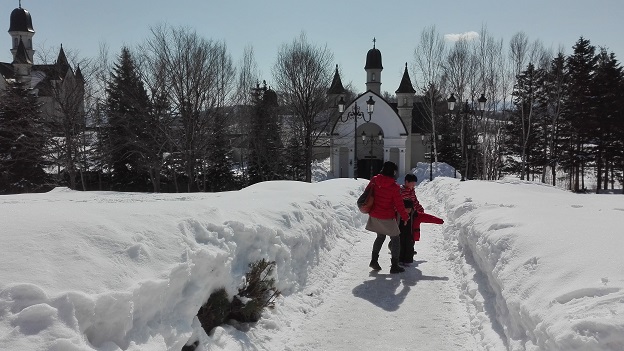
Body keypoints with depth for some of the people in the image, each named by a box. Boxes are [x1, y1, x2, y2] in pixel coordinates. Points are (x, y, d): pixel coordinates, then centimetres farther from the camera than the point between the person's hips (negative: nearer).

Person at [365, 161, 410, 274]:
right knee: (395, 239, 9)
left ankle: (374, 260, 24)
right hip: (387, 218, -6)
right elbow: (399, 204, -12)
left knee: (380, 236, 25)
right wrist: (405, 217, 2)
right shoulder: (394, 186, -18)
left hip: (374, 215, 6)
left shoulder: (374, 181, -4)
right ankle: (394, 266, 9)